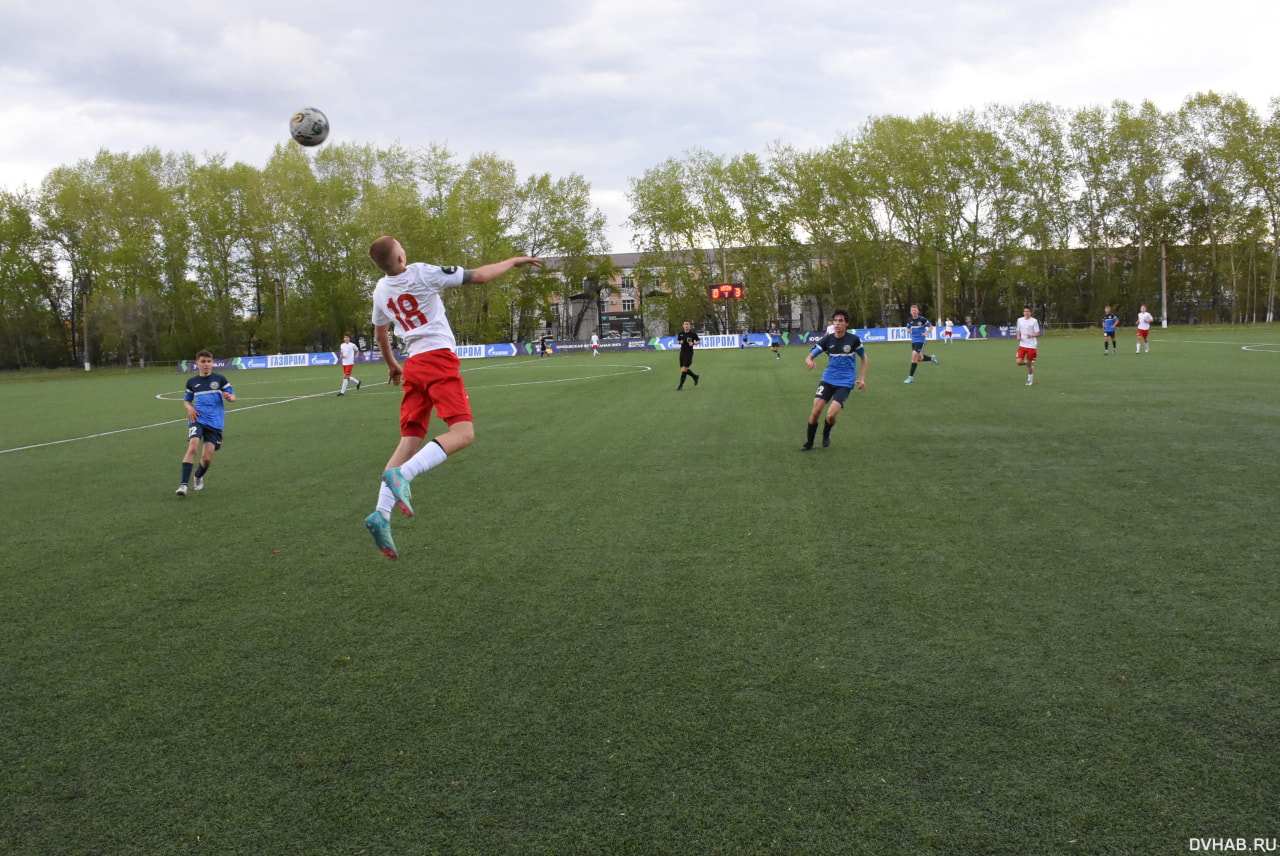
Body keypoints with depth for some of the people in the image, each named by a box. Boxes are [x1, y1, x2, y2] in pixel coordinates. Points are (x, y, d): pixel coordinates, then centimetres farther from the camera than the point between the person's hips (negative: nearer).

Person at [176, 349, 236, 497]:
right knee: (193, 447, -25)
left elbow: (233, 396, 9)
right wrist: (190, 408, 1)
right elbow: (186, 400, 24)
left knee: (207, 458, -3)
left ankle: (199, 477, 31)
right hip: (197, 419, 1)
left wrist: (230, 397, -16)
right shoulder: (192, 381, 13)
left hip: (215, 422, 0)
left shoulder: (219, 379, 6)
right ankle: (184, 484, -26)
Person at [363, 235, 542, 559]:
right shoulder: (421, 273, -7)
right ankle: (401, 474, -34)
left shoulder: (380, 290, 13)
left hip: (412, 365, 7)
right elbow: (479, 276, -6)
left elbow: (380, 330, 30)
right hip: (438, 358, -7)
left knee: (410, 440, 7)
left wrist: (391, 364, 46)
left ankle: (381, 514, -6)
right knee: (463, 433, -13)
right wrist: (514, 261, 8)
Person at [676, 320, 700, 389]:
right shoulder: (680, 334, 5)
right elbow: (678, 341, 20)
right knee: (682, 369, 10)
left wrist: (693, 343, -16)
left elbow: (699, 341, 3)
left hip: (689, 353, -5)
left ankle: (681, 386, -1)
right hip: (682, 352, 5)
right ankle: (695, 376, 34)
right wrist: (680, 342, -4)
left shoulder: (693, 334, -6)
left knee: (684, 370, -11)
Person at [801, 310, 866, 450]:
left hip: (845, 382, -2)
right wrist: (809, 361, -26)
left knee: (831, 414, -19)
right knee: (815, 411, -11)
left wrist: (862, 378, 3)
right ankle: (809, 442, 11)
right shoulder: (827, 340, -2)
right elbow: (809, 356, -1)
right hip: (828, 379, 2)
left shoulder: (854, 339, -5)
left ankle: (826, 434, 16)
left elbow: (863, 357, 11)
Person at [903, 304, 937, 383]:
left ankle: (910, 377, -13)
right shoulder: (909, 320, 4)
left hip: (920, 340, -6)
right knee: (919, 359, 14)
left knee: (914, 355, -19)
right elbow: (908, 328, 21)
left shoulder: (922, 319, -11)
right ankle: (931, 358, 47)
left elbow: (931, 327, -1)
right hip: (913, 340, 6)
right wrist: (908, 330, -4)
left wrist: (926, 333, -19)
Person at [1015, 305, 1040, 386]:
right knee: (1019, 362, -11)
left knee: (1029, 363, 3)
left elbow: (1038, 333, -6)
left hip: (1031, 346, -3)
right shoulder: (1020, 320, 6)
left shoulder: (1034, 321, -7)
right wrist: (1018, 336, 0)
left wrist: (1032, 336, -28)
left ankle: (1030, 379, 24)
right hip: (1022, 345, 3)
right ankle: (1031, 364, 22)